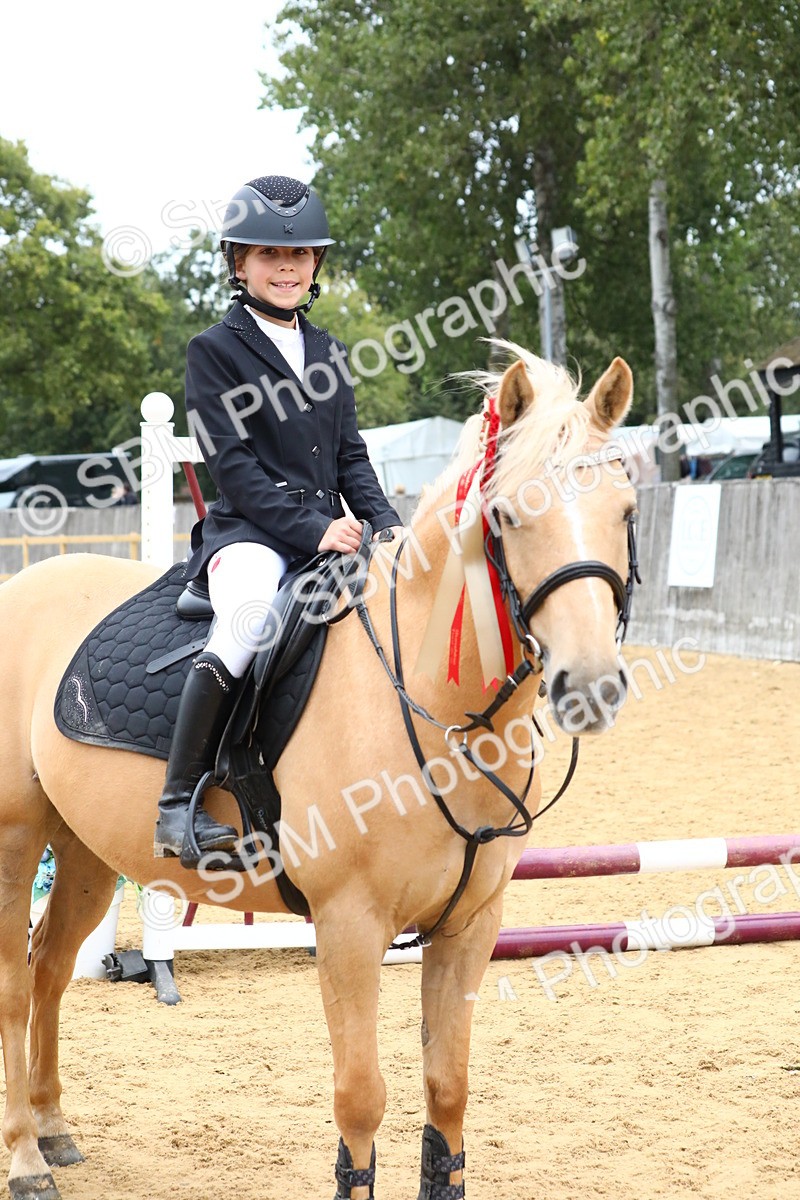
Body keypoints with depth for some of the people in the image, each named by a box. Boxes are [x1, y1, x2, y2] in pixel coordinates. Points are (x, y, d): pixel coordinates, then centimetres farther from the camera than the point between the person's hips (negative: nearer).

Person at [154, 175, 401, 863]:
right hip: (249, 533, -6)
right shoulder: (215, 350, 0)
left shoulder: (328, 354, 20)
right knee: (251, 611, -38)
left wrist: (387, 526, -1)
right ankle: (179, 806, -34)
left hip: (331, 535, 7)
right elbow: (232, 465, -9)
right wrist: (311, 529, -19)